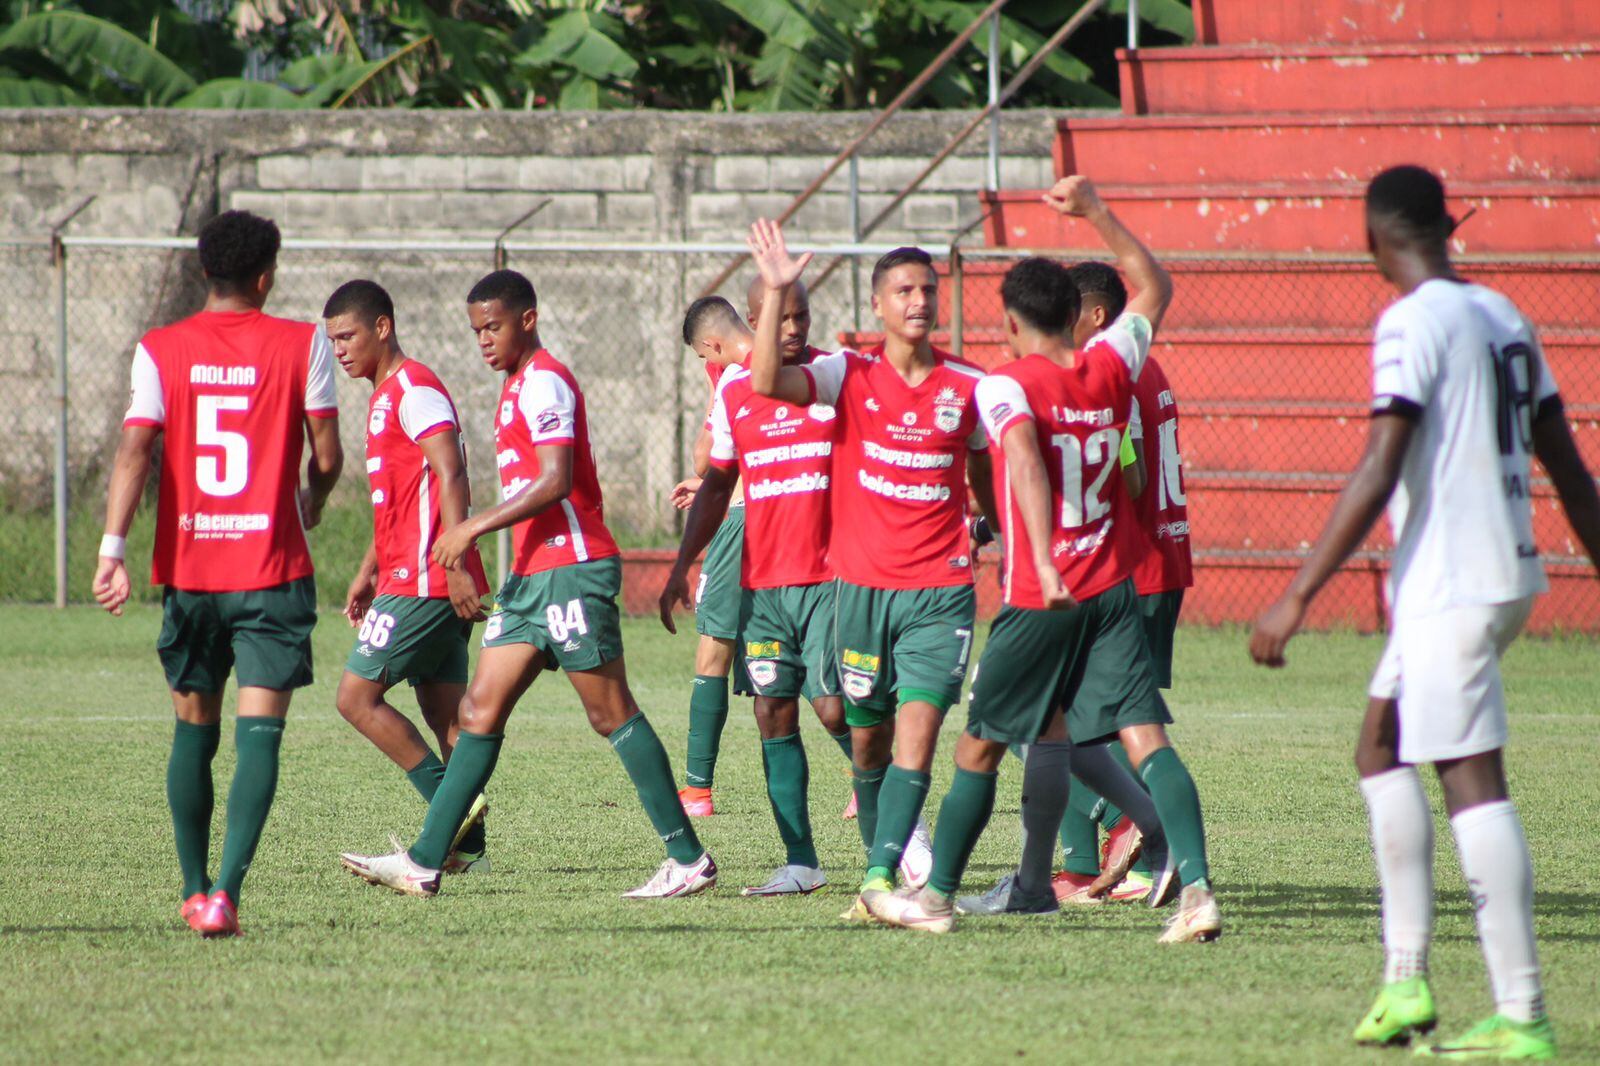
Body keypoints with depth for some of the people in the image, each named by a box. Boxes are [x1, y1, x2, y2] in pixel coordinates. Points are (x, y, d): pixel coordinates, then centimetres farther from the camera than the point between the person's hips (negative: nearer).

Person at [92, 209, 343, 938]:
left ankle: (194, 891, 25)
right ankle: (226, 891, -21)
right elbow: (327, 455, 0)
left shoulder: (160, 351, 1)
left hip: (188, 570, 3)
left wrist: (112, 550, -13)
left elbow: (134, 450, -9)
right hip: (272, 571, -3)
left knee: (193, 732, 17)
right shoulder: (301, 345, -2)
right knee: (258, 734, -6)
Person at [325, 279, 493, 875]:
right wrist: (367, 573, 25)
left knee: (357, 696, -9)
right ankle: (468, 846, 6)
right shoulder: (386, 396, 21)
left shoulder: (413, 390, -10)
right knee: (444, 715, 7)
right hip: (406, 576, 10)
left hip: (424, 581, -10)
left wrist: (456, 563, -26)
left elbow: (450, 476, -20)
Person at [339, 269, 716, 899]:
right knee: (481, 712, 5)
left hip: (572, 569, -10)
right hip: (531, 575, 10)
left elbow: (554, 482, -21)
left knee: (612, 714, -6)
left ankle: (689, 858, -1)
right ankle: (424, 863, 3)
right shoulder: (517, 387, 19)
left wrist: (475, 528, -21)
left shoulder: (544, 383, -11)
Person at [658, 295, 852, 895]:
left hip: (829, 573, -4)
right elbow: (717, 486, 23)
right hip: (760, 579, 4)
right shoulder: (732, 389, 12)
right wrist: (682, 566, 20)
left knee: (834, 709, -11)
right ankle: (801, 863, 4)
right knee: (773, 714, -1)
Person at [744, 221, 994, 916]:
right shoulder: (850, 376, -2)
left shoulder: (968, 387, 2)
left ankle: (880, 879, -18)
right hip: (862, 584, 1)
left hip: (942, 590, -1)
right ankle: (887, 848, 29)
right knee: (868, 737, 9)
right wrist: (776, 294, -28)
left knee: (918, 727, -15)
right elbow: (767, 382, -19)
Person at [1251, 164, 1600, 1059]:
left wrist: (1299, 595, -18)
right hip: (1509, 576, 9)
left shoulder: (1413, 323, -12)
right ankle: (1405, 981, 13)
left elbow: (1379, 474, -19)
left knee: (1473, 782, -8)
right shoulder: (1506, 318, 13)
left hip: (1449, 585, -9)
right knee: (1382, 751, 17)